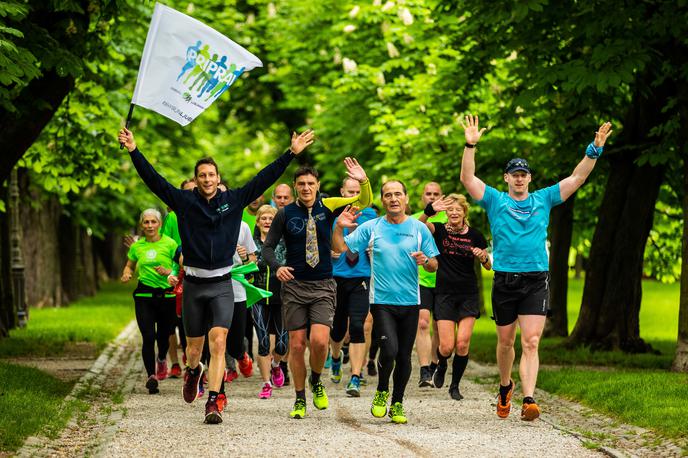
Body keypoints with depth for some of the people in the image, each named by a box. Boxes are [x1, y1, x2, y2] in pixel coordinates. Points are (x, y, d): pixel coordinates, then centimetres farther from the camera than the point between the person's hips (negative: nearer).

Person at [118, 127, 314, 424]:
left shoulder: (233, 200, 2)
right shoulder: (184, 201, 1)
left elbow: (264, 179, 1)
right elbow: (153, 179, -5)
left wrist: (291, 154, -3)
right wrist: (134, 152, -13)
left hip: (221, 285, -1)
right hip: (193, 285, 1)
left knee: (218, 344, -14)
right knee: (194, 347, 12)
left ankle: (213, 402, -14)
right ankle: (192, 371, 47)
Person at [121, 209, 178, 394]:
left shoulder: (170, 244, -1)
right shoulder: (137, 246, 6)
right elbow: (129, 266, 22)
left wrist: (168, 272, -17)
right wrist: (126, 274, 0)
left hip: (166, 295, -1)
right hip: (144, 295, 1)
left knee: (163, 336, 11)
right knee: (148, 337, -14)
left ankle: (162, 359, 46)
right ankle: (151, 376, -8)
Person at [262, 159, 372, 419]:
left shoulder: (327, 207, 0)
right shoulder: (286, 214, -2)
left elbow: (365, 202, -5)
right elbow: (268, 247, 1)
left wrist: (363, 181, -25)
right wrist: (277, 267, -19)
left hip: (323, 286, 0)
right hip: (294, 286, 0)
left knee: (319, 341, -16)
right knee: (296, 345, 3)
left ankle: (316, 382, 14)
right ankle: (300, 399, 19)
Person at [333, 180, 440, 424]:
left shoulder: (419, 229, 6)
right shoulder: (371, 228, 4)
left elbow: (434, 266, 9)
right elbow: (340, 247, 4)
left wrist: (425, 261, -13)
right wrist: (339, 227, -12)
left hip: (410, 302, 2)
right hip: (382, 301, -2)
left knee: (404, 356, 6)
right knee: (389, 350, -18)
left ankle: (397, 403, 23)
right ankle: (382, 392, 9)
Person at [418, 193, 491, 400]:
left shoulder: (474, 235, 5)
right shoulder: (440, 230, 0)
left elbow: (488, 266, 12)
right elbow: (420, 225, -23)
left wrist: (484, 257, -11)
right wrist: (430, 210, -43)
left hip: (468, 294, 1)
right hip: (444, 293, -1)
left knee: (463, 343, -9)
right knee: (447, 346, -7)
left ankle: (455, 386, 10)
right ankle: (441, 366, 29)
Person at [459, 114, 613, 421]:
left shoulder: (543, 200, 10)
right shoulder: (495, 200, 6)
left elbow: (577, 178, 7)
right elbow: (467, 179, -6)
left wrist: (595, 149, -5)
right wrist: (470, 146, -18)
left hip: (536, 282, 0)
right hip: (504, 281, 0)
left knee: (531, 343, -12)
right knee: (505, 341, 13)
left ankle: (528, 401, -20)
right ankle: (505, 386, 39)